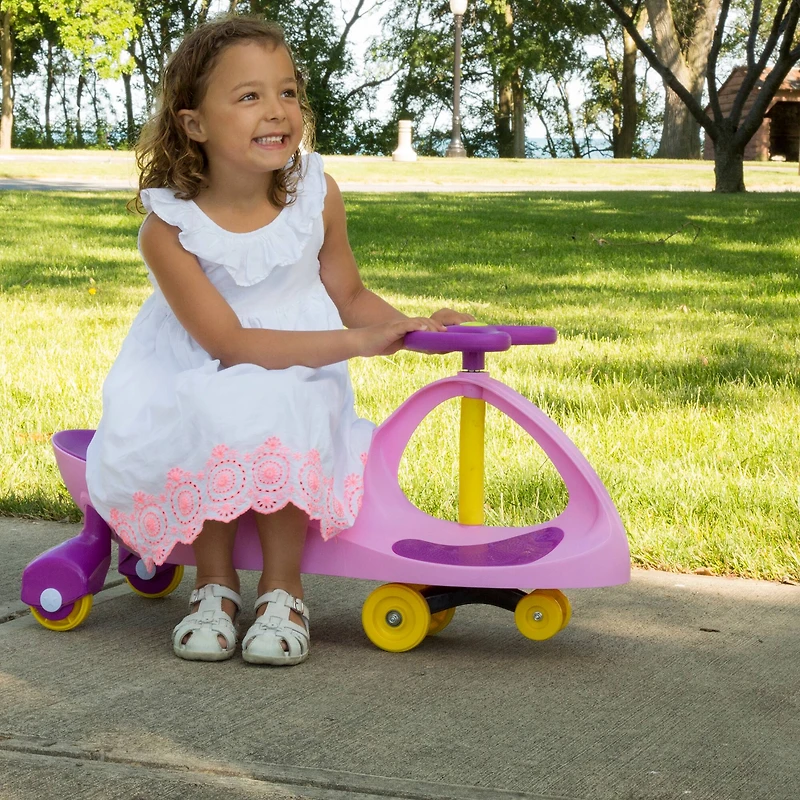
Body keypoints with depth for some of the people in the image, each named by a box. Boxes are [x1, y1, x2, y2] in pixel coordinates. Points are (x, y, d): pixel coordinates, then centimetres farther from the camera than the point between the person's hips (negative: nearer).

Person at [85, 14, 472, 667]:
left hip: (295, 376, 1)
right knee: (205, 423, -34)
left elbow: (349, 295, 7)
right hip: (195, 379, -1)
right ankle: (216, 581, -9)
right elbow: (230, 341, -22)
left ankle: (283, 587, -14)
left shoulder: (317, 195, -8)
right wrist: (357, 341, -27)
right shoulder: (169, 226, -19)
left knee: (271, 415, -32)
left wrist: (411, 328, -13)